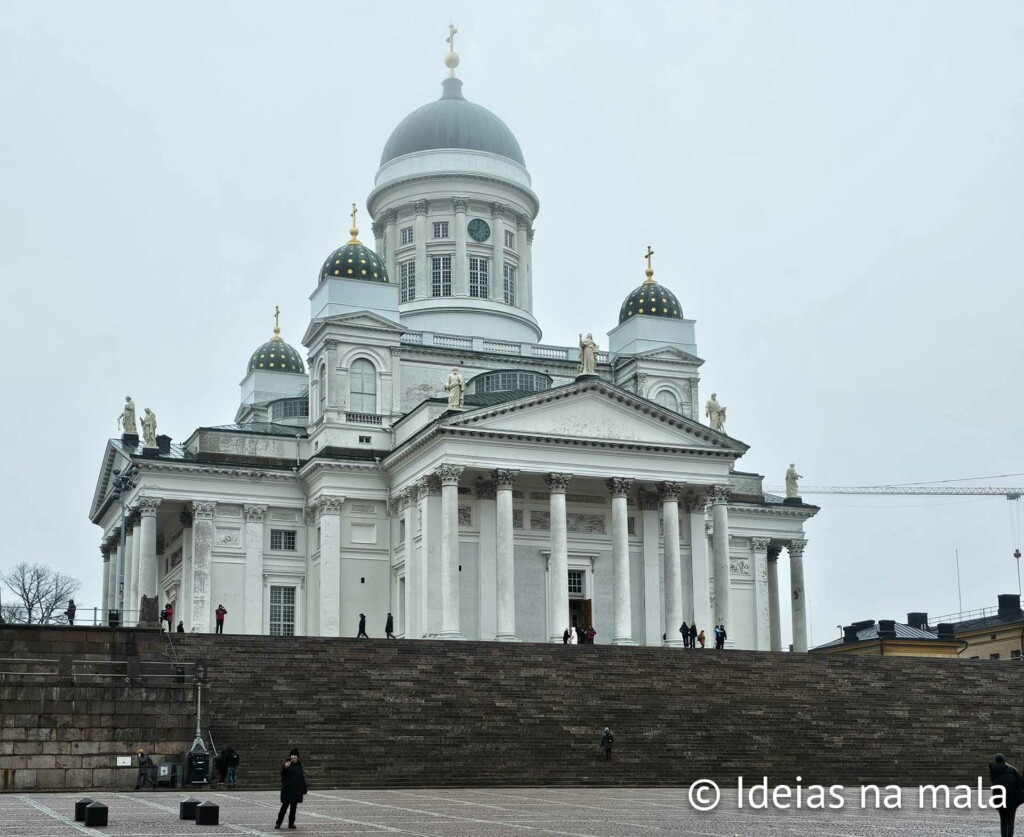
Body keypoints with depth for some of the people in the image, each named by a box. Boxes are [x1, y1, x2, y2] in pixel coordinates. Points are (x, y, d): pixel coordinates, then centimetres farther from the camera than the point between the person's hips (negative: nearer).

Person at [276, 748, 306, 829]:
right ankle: (278, 823, 3)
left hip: (296, 790, 5)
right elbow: (282, 774, -18)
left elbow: (302, 777, 14)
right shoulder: (287, 764, -5)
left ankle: (291, 823, 14)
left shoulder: (299, 766, 10)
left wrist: (304, 789, 11)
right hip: (287, 789, -5)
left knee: (293, 807, 7)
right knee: (284, 806, -5)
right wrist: (285, 768, -38)